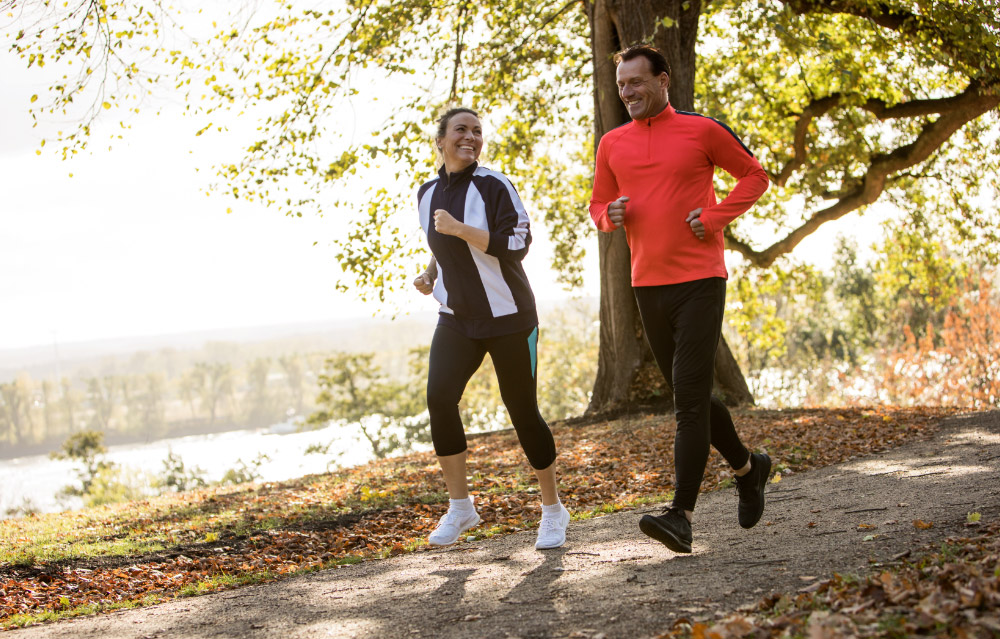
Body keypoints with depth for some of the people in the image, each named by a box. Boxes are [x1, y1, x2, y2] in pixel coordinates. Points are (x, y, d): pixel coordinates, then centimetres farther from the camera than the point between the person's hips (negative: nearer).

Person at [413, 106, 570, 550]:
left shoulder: (493, 187, -10)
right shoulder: (427, 194, 9)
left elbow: (517, 246, -20)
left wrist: (460, 229, -24)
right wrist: (430, 274, 8)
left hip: (508, 317, -5)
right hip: (457, 318, 5)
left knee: (522, 410, -1)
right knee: (439, 397, -14)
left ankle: (553, 510, 16)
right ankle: (460, 506, -1)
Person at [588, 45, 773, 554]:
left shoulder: (702, 131, -1)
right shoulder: (612, 145, 10)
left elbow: (754, 176, 8)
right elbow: (597, 206, 20)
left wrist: (715, 216, -7)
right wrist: (610, 215, -4)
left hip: (700, 281, -5)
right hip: (648, 284, 5)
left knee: (689, 396, -13)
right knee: (688, 396, 13)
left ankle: (681, 517, -16)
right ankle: (748, 467, 36)